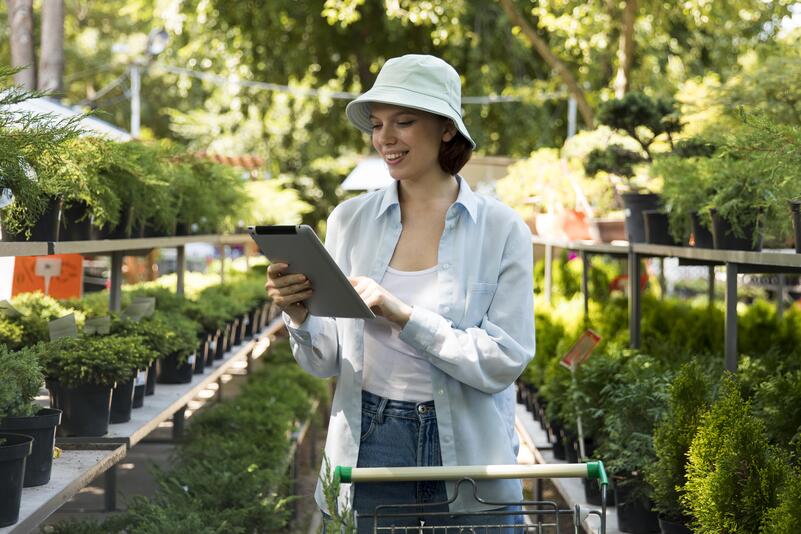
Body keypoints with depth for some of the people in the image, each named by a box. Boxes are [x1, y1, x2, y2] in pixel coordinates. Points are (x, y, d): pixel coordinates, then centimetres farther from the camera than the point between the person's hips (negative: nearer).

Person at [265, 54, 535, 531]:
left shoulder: (501, 229, -6)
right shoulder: (350, 220, 1)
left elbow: (505, 362, -13)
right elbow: (328, 362, 4)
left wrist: (403, 315, -22)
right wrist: (300, 316, -16)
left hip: (468, 455, -2)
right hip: (370, 450, 2)